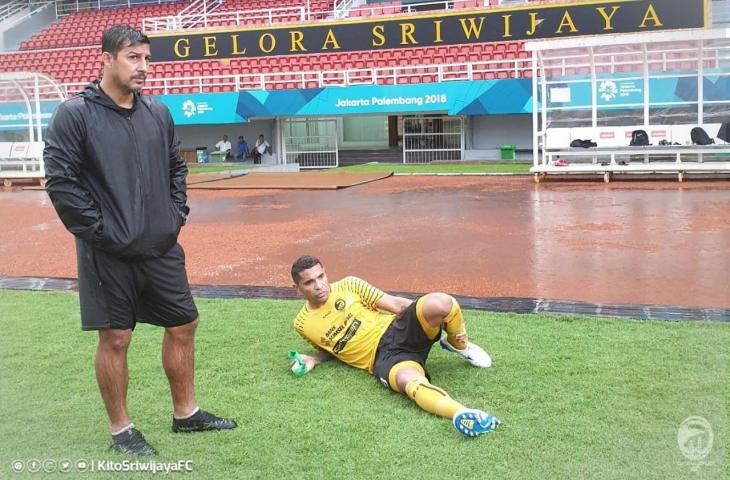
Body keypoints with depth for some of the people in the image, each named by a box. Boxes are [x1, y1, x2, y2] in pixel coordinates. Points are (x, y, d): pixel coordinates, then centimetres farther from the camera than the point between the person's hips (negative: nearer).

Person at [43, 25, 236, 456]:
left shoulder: (158, 112, 7)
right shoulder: (75, 114, -10)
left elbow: (177, 167, 19)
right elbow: (60, 182, -13)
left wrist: (178, 214, 8)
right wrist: (98, 231, -14)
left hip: (162, 248, 6)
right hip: (109, 255, -6)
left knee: (183, 326, 12)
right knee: (115, 339, 3)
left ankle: (186, 413, 30)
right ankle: (121, 429, 21)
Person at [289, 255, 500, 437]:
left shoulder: (347, 285, 8)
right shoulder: (302, 325, 10)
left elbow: (395, 304, 7)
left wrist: (432, 314, -1)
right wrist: (314, 359, 8)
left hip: (399, 329, 2)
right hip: (381, 358, -1)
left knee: (440, 302, -31)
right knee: (409, 380, -39)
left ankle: (458, 345, 1)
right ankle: (461, 414, -63)